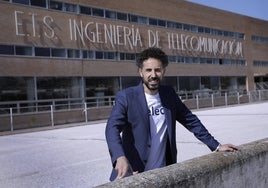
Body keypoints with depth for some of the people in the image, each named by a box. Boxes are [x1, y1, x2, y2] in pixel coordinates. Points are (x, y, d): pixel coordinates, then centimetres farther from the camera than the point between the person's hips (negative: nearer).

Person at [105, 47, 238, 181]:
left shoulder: (169, 94, 4)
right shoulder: (126, 96, -10)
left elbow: (191, 121, 12)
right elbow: (112, 127, -23)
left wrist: (216, 146, 8)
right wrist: (120, 157, -41)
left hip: (163, 173, 4)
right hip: (132, 174, -3)